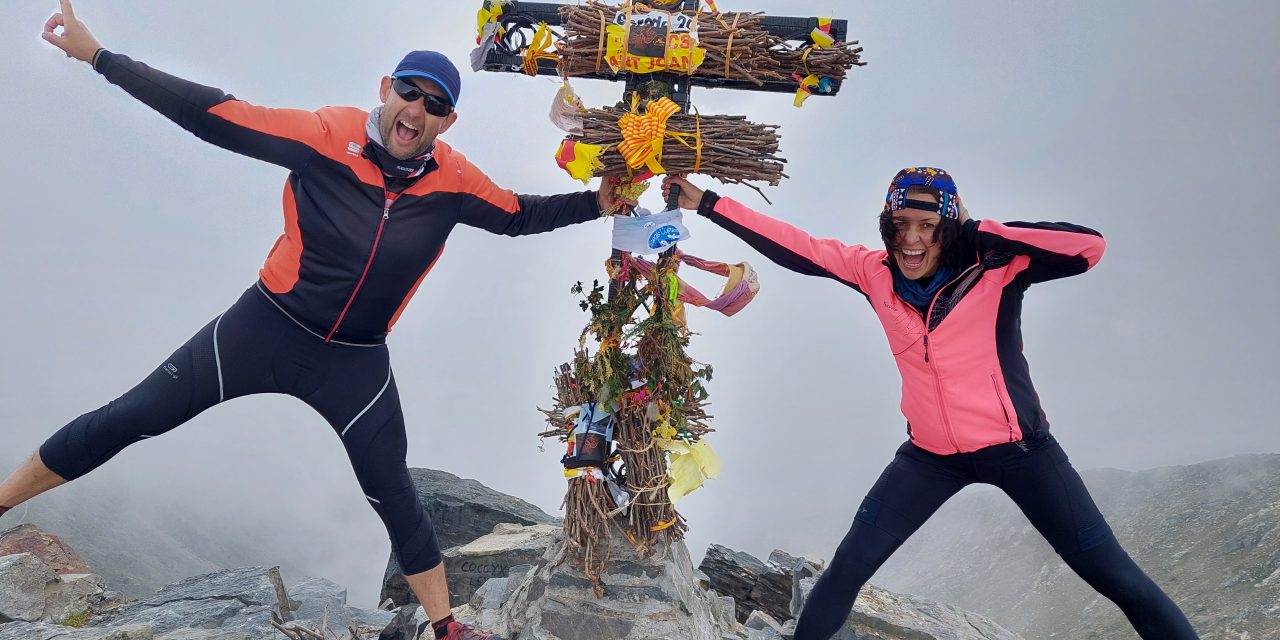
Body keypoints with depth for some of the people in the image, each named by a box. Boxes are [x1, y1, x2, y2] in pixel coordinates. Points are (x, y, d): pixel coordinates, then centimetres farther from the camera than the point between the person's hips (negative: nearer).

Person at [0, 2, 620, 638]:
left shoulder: (453, 182, -8)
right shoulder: (327, 134, -16)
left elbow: (521, 214, 7)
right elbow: (217, 117, -13)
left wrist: (595, 203, 0)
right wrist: (97, 55, -14)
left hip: (356, 364, 1)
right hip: (265, 328, -1)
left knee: (395, 499, 7)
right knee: (127, 419, 2)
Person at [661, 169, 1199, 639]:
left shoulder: (995, 269, -17)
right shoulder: (876, 273, -7)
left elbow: (1090, 247, -29)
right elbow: (797, 247, -6)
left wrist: (979, 230, -27)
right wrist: (705, 202, -6)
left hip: (1018, 447, -2)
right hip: (931, 454, 3)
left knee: (1115, 576, 4)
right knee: (847, 568, 0)